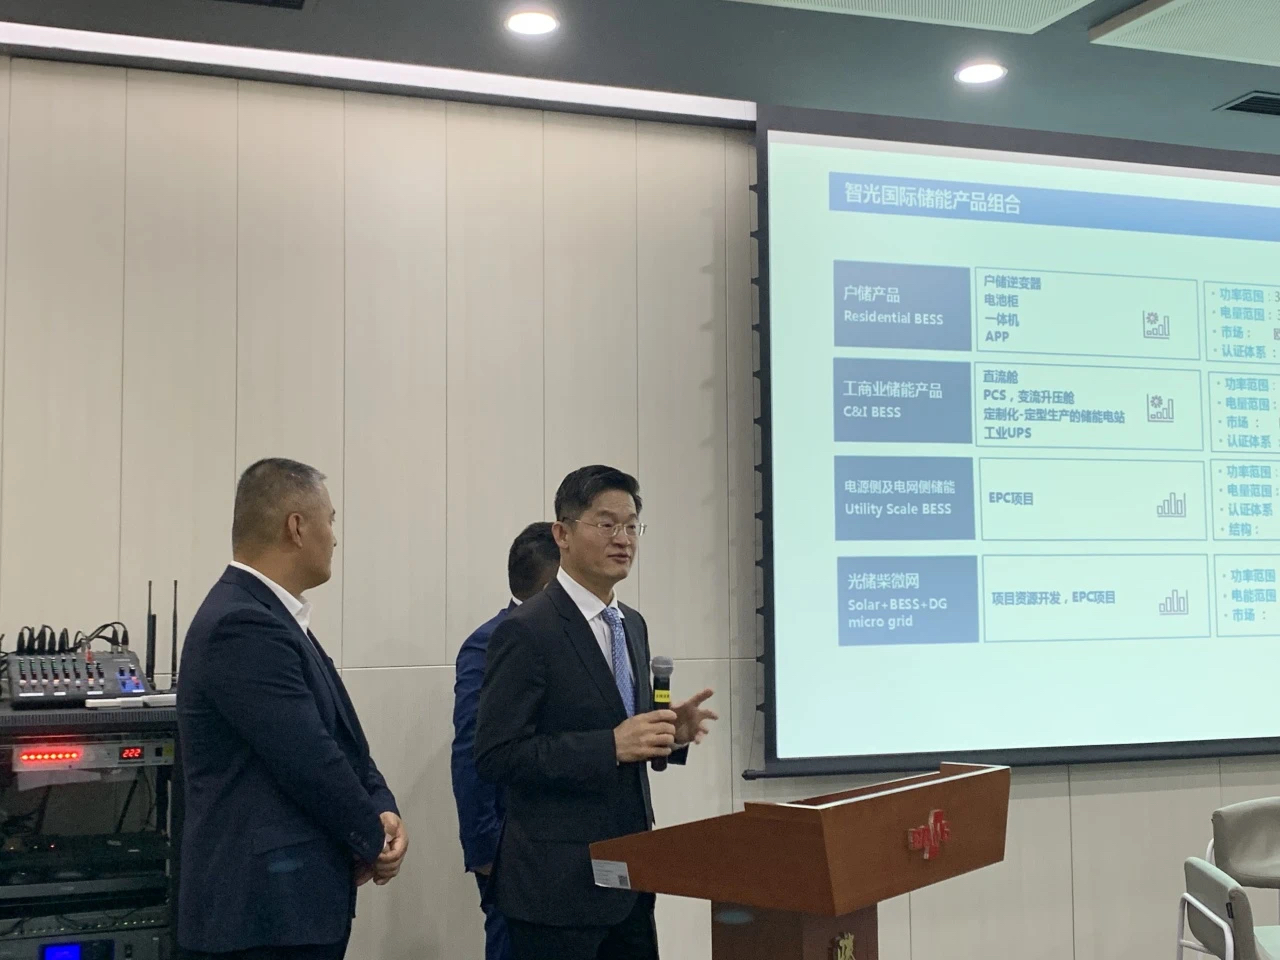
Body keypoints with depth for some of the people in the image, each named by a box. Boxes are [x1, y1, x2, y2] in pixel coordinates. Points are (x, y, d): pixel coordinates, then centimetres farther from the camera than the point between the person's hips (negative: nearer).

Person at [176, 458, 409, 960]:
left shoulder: (269, 617, 13)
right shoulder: (242, 626, -19)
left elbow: (342, 737, 13)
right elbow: (310, 759, -20)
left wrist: (382, 810, -3)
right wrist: (373, 840, -6)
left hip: (294, 899, 10)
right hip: (265, 910, -10)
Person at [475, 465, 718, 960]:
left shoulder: (632, 625, 12)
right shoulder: (526, 631, -13)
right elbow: (496, 756, -18)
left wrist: (670, 732, -2)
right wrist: (612, 744, -25)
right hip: (557, 883, -7)